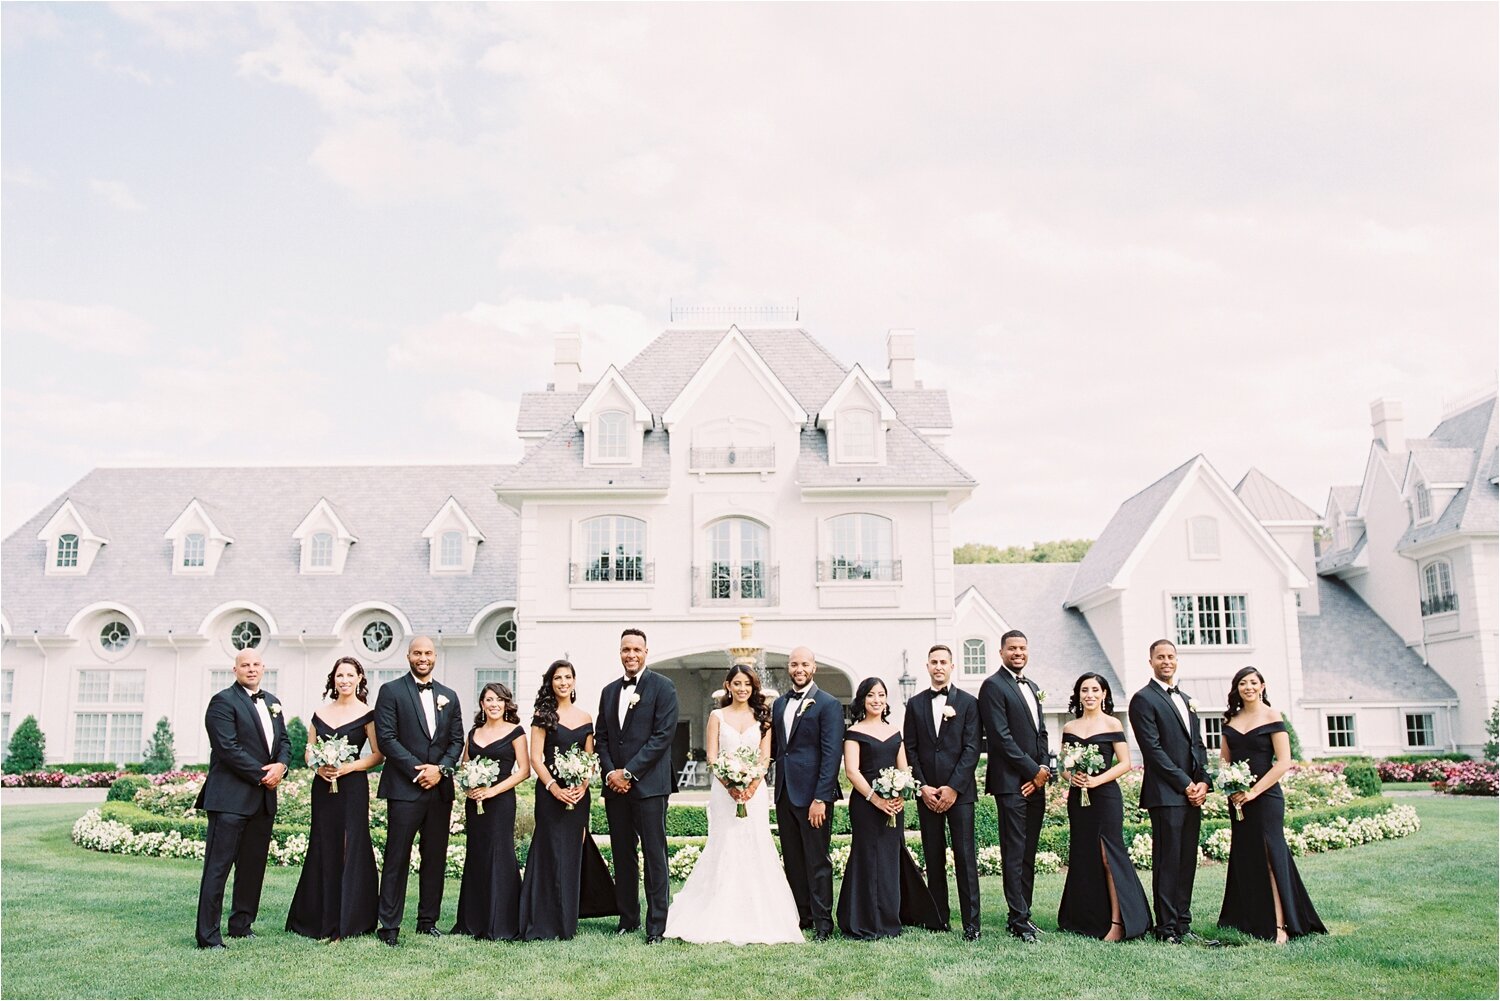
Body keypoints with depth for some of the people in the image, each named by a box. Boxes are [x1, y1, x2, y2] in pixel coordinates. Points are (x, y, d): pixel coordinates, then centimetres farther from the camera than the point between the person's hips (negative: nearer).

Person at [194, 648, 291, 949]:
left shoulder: (272, 702, 17)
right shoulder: (223, 701, -7)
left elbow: (284, 741, 17)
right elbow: (228, 748, -15)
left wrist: (281, 766, -4)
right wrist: (262, 775, -13)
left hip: (263, 799, 7)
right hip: (231, 797, -7)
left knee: (253, 866, 12)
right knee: (218, 867, -4)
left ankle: (241, 925, 22)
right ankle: (208, 936, 0)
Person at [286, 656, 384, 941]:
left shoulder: (366, 714, -3)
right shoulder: (321, 713, 10)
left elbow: (378, 755, -5)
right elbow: (309, 751, 13)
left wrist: (348, 767, -16)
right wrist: (318, 766, -7)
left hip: (353, 787, -4)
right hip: (323, 787, 4)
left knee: (350, 849, -2)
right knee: (323, 849, 7)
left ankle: (345, 923, 6)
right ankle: (319, 919, 18)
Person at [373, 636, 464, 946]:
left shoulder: (449, 696, 14)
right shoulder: (391, 691, 0)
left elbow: (457, 740, 11)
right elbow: (386, 737, -8)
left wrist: (440, 768, -6)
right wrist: (417, 769, -13)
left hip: (440, 788, 5)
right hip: (404, 788, -4)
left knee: (436, 858, 9)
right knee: (397, 859, -2)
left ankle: (428, 921, 19)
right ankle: (389, 926, 5)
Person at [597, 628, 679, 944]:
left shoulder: (662, 687, -3)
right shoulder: (609, 691, 15)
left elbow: (663, 735, -11)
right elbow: (602, 738, 15)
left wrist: (629, 772, -13)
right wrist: (610, 772, -3)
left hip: (649, 784, -5)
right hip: (615, 785, 5)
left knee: (654, 856, -2)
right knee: (622, 855, 10)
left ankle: (656, 924, 4)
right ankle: (627, 918, 20)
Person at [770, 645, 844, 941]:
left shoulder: (828, 704, -7)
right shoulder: (779, 704, 13)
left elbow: (832, 754, -12)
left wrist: (821, 798, -18)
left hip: (813, 794, -6)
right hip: (784, 792, 6)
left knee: (817, 860, 0)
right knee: (792, 860, 12)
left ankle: (822, 922, 9)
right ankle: (801, 916, 23)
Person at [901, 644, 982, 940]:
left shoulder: (968, 702, 3)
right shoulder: (915, 703, 10)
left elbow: (972, 749, -4)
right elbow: (910, 749, 7)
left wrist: (953, 788, -11)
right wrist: (922, 787, -4)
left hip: (959, 791, -2)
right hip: (926, 792, 3)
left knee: (965, 857, -4)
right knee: (933, 857, 6)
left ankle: (971, 922, -1)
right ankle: (939, 918, 14)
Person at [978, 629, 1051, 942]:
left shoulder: (1032, 687, 19)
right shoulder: (993, 686, -7)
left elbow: (1041, 732, 17)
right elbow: (1002, 737, -14)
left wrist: (1044, 770, 2)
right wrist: (1034, 770, -12)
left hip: (1035, 782, 8)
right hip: (1011, 782, -8)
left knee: (1028, 854, 10)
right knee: (1014, 854, -4)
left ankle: (1022, 914, 16)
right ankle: (1019, 920, 0)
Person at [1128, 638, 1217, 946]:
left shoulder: (1186, 700, 20)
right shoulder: (1144, 699, -5)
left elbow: (1199, 745, 17)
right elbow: (1153, 749, -11)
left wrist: (1203, 782, 2)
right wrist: (1185, 784, -12)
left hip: (1192, 794, 7)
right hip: (1165, 794, -7)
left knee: (1187, 862, 9)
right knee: (1167, 863, -4)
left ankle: (1183, 926, 16)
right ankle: (1167, 929, 2)